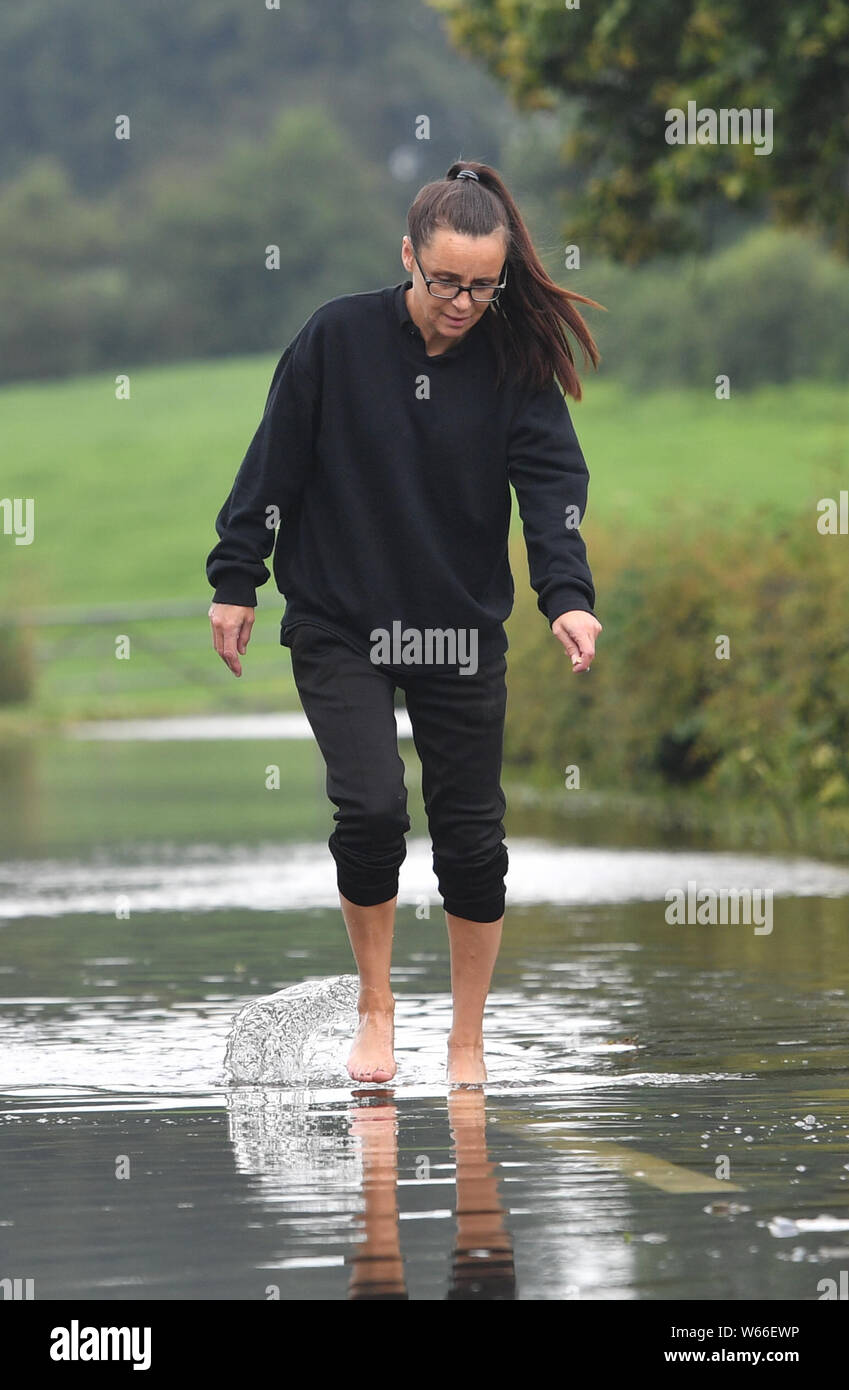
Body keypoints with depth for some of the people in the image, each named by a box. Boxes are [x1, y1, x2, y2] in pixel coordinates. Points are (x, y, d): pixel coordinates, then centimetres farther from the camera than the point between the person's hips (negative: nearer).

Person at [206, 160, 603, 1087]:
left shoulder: (515, 362, -4)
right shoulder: (339, 337, -8)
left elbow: (552, 481, -11)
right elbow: (273, 462, -2)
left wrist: (568, 594, -26)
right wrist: (236, 581, -2)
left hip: (462, 635, 2)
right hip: (340, 627, -2)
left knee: (472, 836, 4)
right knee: (372, 808, -16)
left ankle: (466, 1041, 21)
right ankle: (375, 1009, 7)